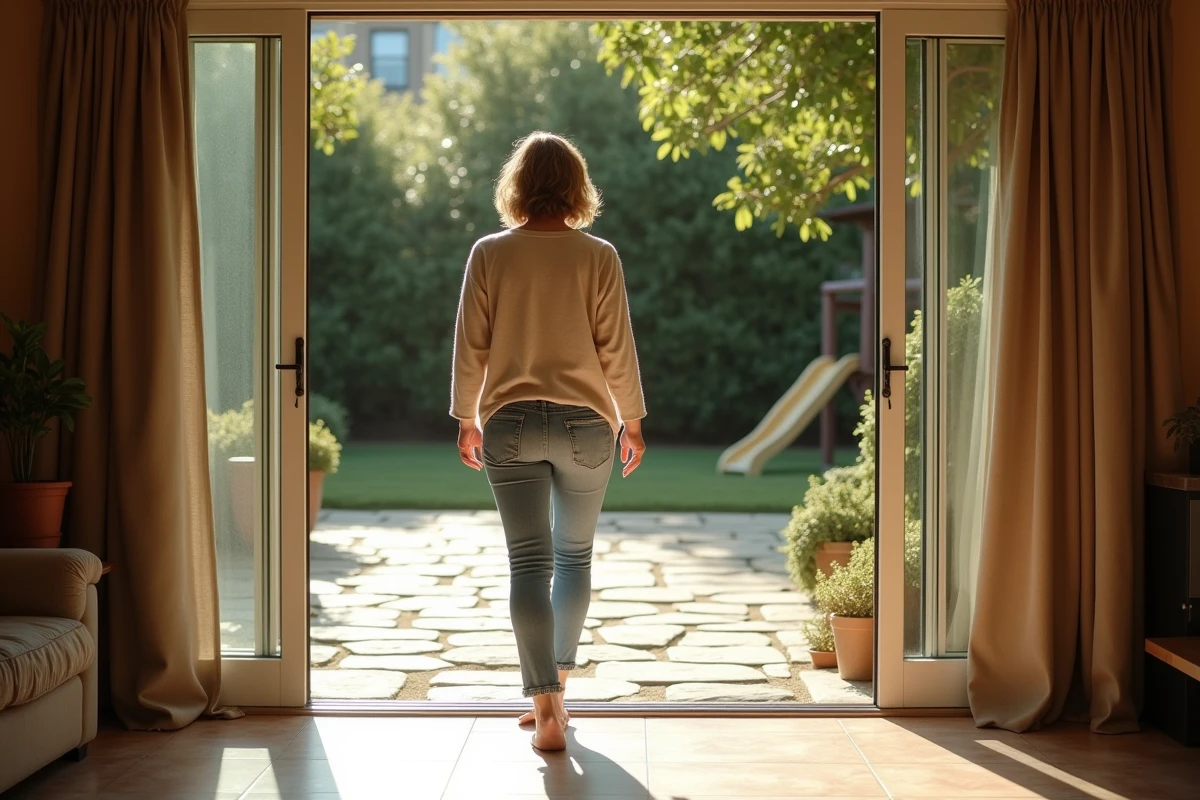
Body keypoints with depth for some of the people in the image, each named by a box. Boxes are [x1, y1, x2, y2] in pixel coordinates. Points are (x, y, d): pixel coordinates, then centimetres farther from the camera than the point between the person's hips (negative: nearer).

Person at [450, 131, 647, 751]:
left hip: (510, 422, 0)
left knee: (529, 562, -1)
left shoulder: (489, 253, -1)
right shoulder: (598, 256, -4)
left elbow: (470, 346, 1)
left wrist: (466, 419, 12)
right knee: (574, 556, 17)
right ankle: (557, 682, 26)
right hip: (585, 421, 0)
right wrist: (632, 420, 10)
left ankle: (545, 706, -9)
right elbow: (616, 350, -2)